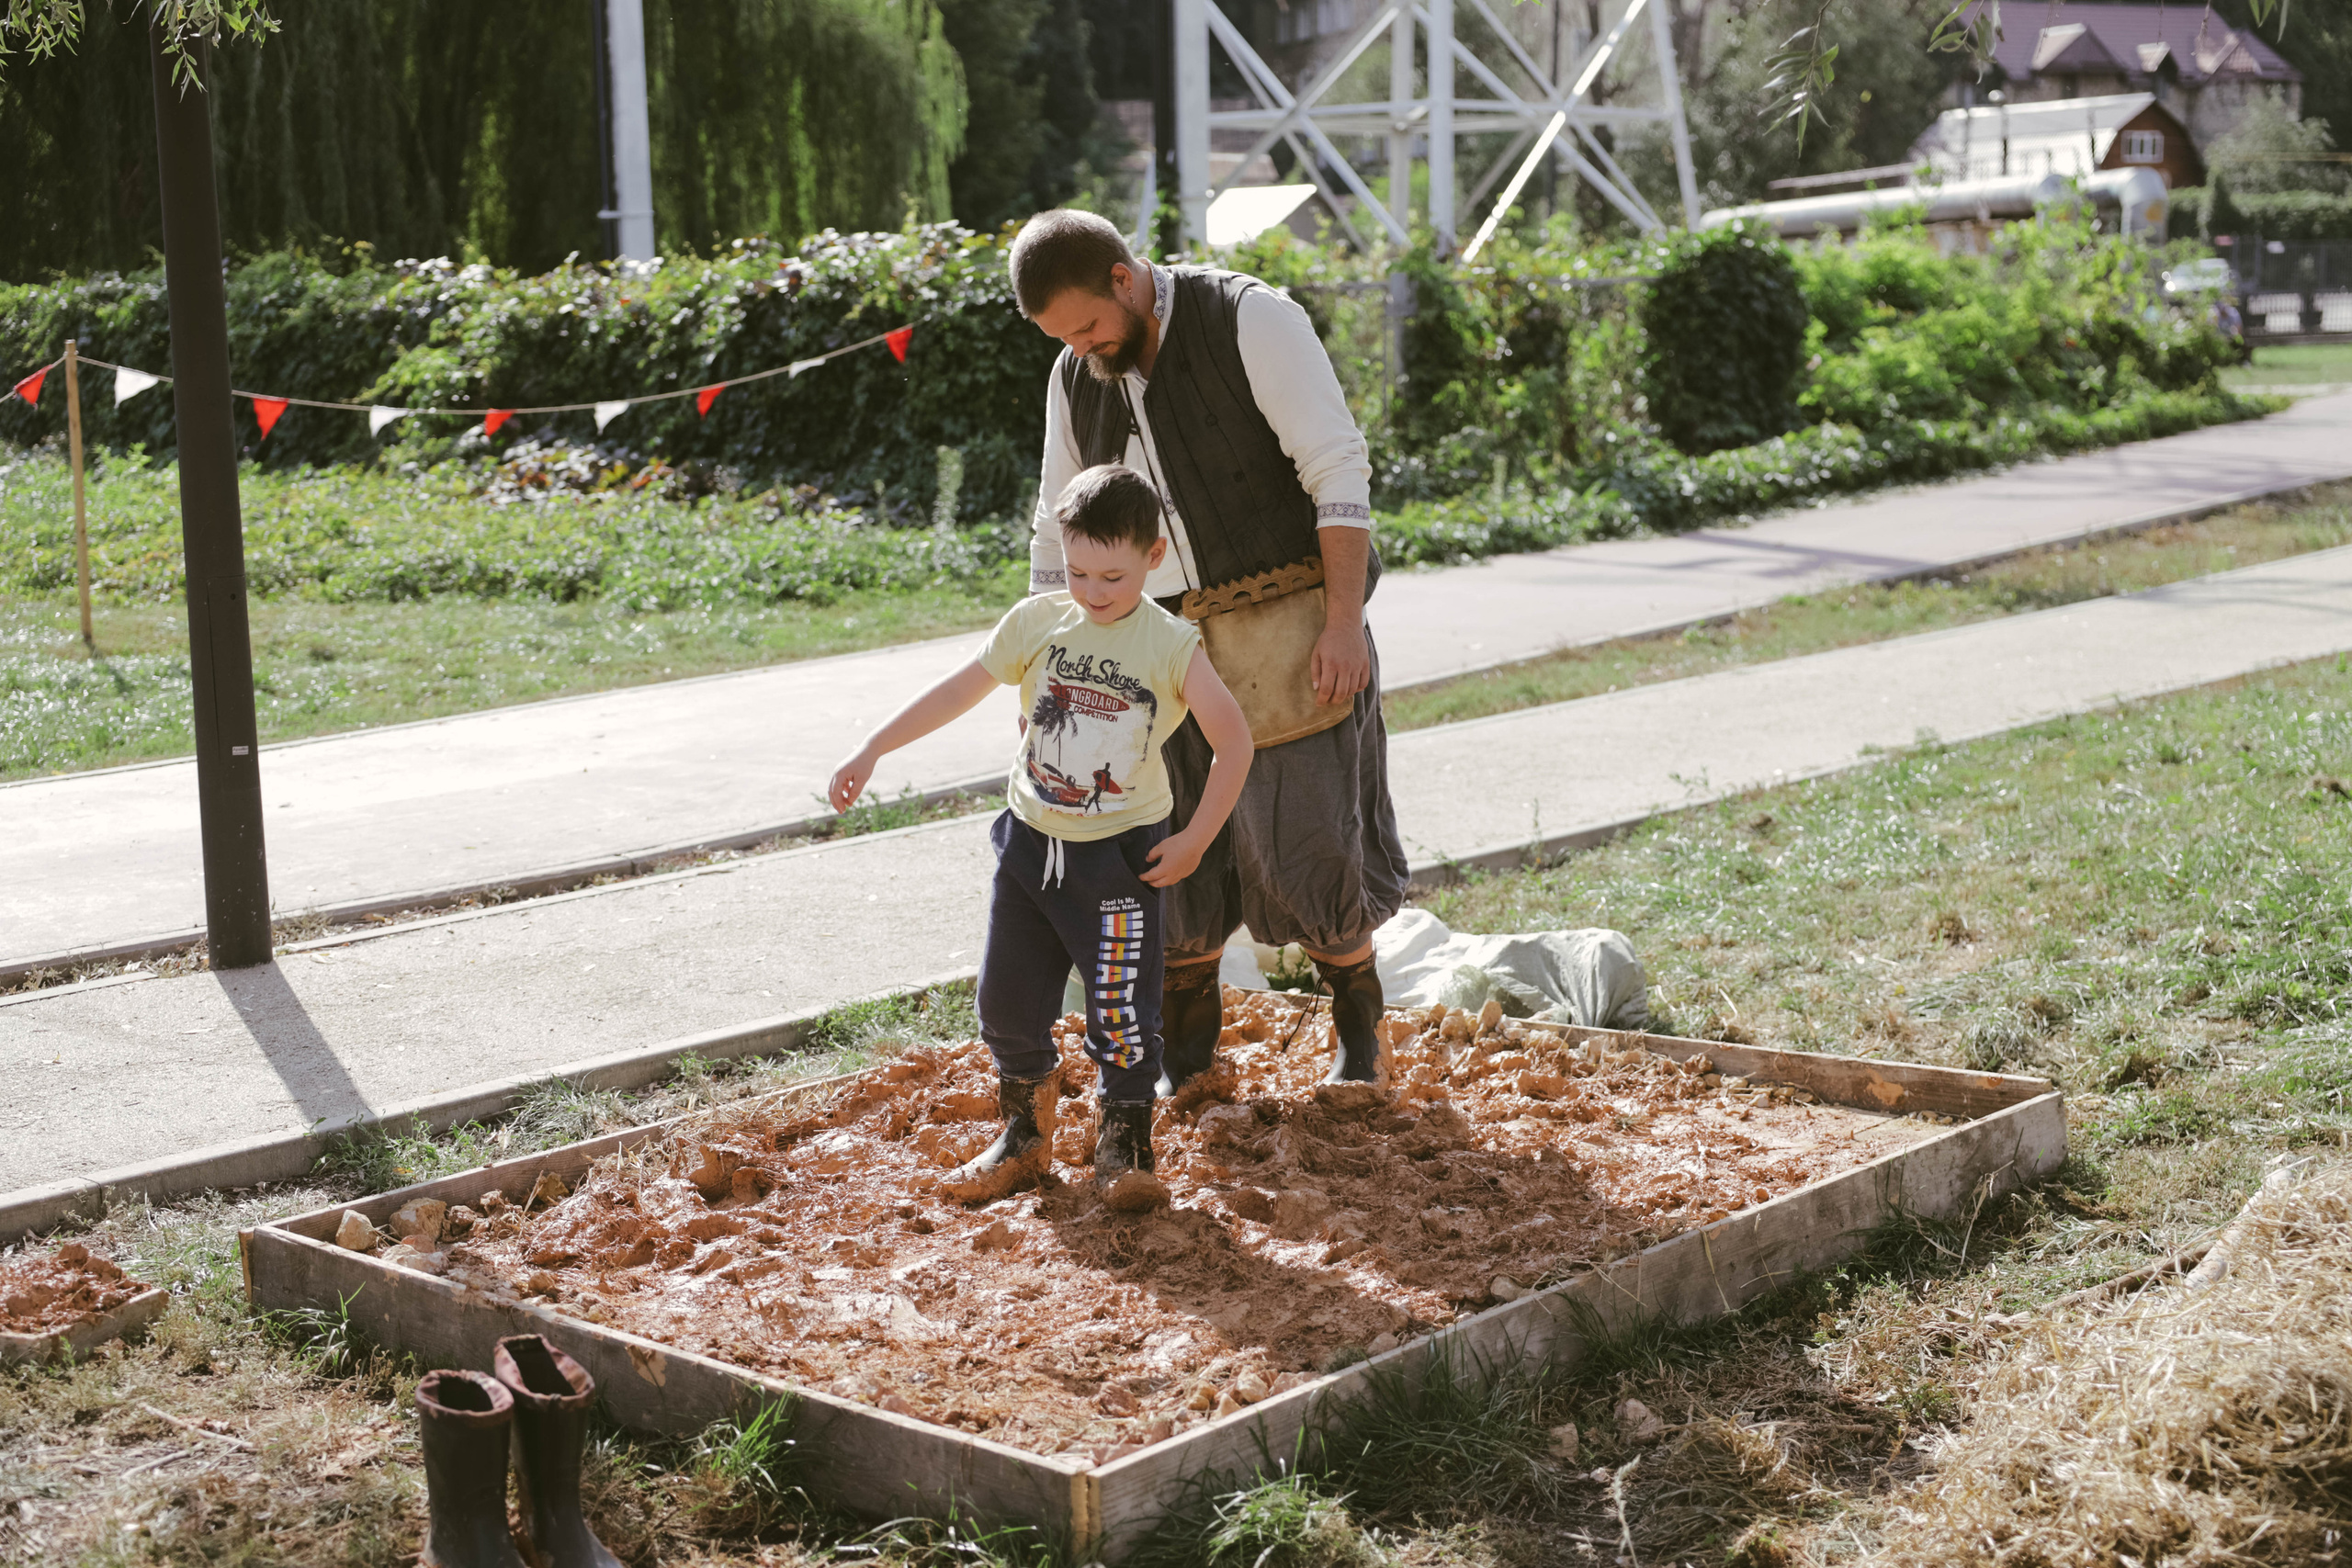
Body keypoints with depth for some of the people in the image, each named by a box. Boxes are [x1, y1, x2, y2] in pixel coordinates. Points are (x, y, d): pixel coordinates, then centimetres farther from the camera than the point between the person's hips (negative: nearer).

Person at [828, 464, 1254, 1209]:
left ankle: (1124, 1151, 13)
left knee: (1121, 1009, -5)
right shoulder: (1036, 622, -2)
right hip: (1031, 841, 4)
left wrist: (1193, 841, -8)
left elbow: (1233, 742, -7)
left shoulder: (1172, 646, -10)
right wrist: (870, 751, 2)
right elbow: (958, 692, 3)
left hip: (1122, 855, -4)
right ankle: (1025, 1140, 28)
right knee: (1008, 1001, 9)